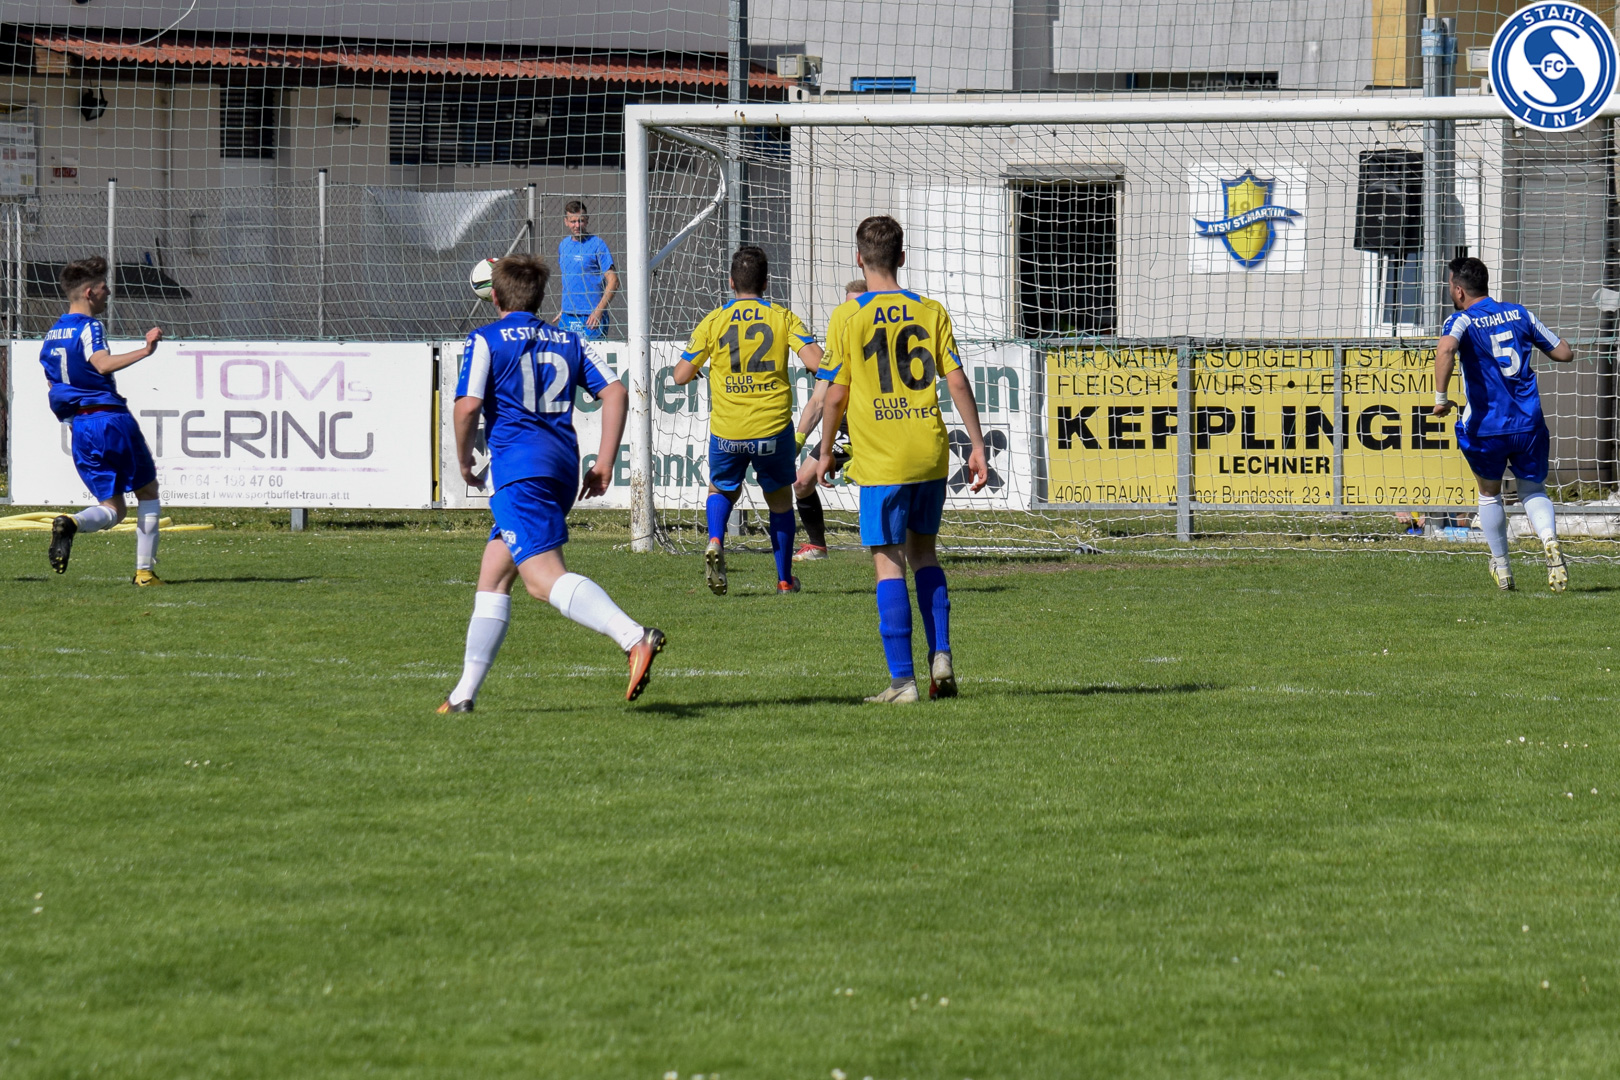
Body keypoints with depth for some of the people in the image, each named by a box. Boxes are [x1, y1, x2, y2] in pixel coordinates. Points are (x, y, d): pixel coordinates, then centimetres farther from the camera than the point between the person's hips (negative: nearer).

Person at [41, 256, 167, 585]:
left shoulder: (52, 336, 16)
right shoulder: (88, 327, -8)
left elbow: (52, 382, 21)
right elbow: (103, 363, -27)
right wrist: (145, 351, -33)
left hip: (80, 429, 6)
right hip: (111, 418, -6)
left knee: (112, 510, 10)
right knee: (148, 493, 12)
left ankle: (70, 523, -23)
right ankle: (145, 570, 5)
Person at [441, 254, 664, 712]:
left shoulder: (486, 339, 3)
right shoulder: (567, 341, 19)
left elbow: (468, 406, -9)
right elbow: (615, 393, 10)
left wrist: (464, 460, 7)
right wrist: (604, 465, 11)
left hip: (519, 466, -7)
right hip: (563, 467, 7)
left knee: (545, 577, -19)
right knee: (493, 574, 18)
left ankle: (634, 637, -42)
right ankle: (465, 692, 18)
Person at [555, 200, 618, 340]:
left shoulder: (597, 244, -7)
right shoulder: (563, 246, 12)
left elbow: (613, 281, -10)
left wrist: (598, 311, -19)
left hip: (590, 319, -6)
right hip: (567, 318, 6)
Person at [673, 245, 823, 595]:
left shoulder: (713, 321, 1)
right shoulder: (782, 318, 0)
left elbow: (680, 376, 3)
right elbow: (816, 361, -12)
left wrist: (691, 364, 26)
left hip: (726, 433, 0)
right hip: (773, 428, 0)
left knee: (721, 490, 24)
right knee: (780, 500, 20)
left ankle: (715, 541, -5)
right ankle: (785, 579, 23)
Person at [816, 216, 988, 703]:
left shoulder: (846, 317, -4)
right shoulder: (930, 312, 5)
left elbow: (836, 394, -3)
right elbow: (957, 380, 0)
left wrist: (826, 452, 11)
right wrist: (977, 445, 5)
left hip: (880, 461, -3)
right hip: (931, 457, 4)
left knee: (889, 563, -1)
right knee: (924, 553, 20)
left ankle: (902, 679, -5)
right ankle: (940, 656, 8)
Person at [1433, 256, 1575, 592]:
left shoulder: (1462, 321, -5)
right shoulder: (1519, 314, 8)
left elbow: (1445, 349, -30)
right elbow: (1565, 353, 14)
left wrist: (1440, 396, -23)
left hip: (1486, 428, -3)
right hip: (1528, 423, 3)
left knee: (1489, 494, 22)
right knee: (1533, 491, 18)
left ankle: (1501, 567, 27)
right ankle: (1550, 542, -12)